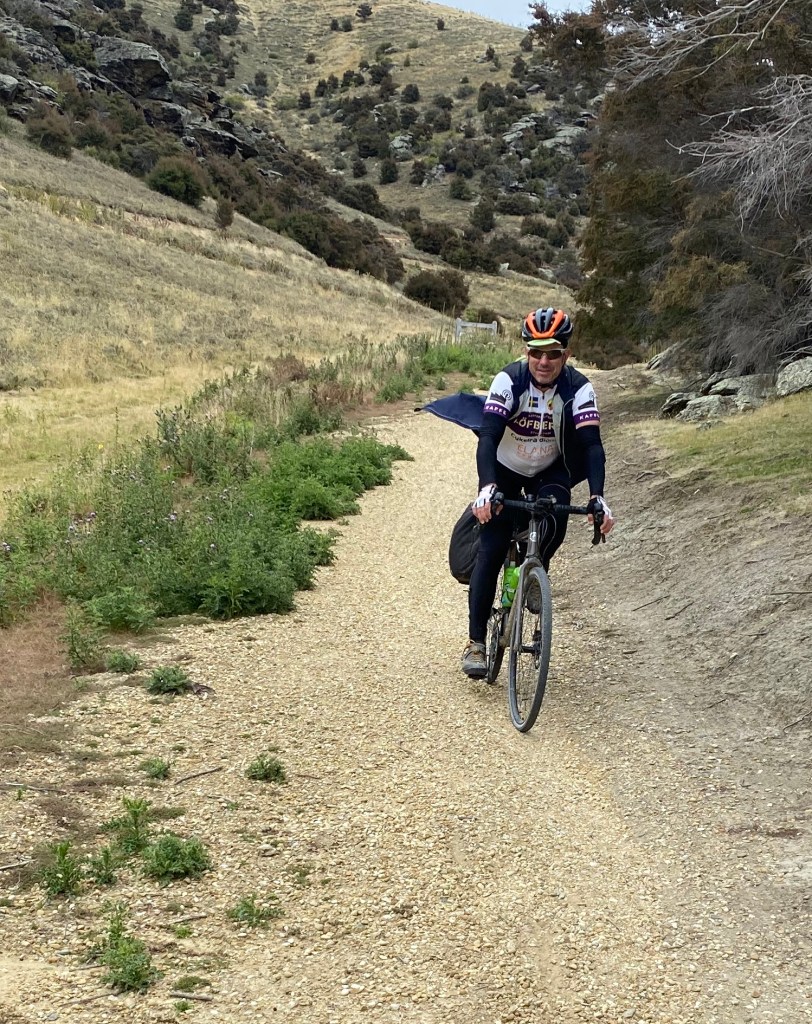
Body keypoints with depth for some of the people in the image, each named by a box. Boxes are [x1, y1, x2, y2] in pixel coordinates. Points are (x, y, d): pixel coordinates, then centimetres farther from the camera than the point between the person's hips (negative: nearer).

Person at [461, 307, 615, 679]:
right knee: (491, 551, -11)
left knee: (556, 514, -29)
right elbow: (488, 437, -35)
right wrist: (486, 487, -51)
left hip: (550, 471, 1)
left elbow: (592, 445, -31)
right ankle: (476, 641, -4)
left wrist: (597, 497, -46)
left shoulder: (578, 388, -24)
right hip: (505, 469, -1)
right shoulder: (508, 380, -27)